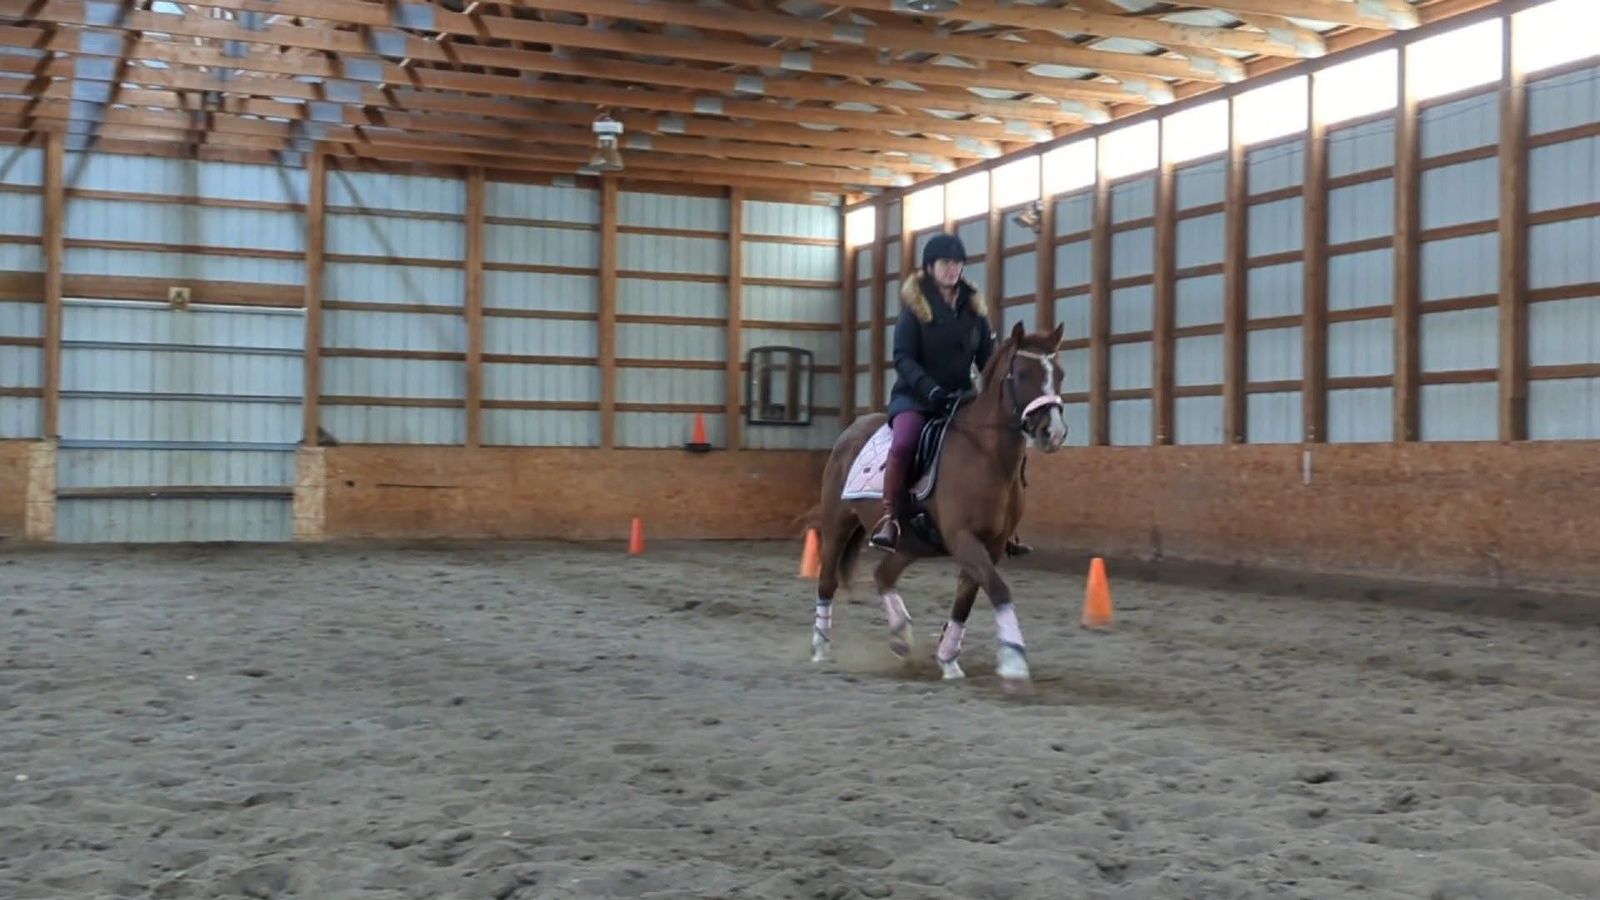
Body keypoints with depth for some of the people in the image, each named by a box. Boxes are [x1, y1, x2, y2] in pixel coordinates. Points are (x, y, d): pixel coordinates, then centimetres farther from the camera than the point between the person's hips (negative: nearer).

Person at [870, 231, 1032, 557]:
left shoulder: (974, 306, 8)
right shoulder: (915, 305, -4)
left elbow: (987, 357, 8)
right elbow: (903, 358, -12)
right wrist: (932, 389, -28)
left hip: (961, 396, 5)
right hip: (916, 394, -5)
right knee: (903, 443, -33)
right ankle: (889, 519, -24)